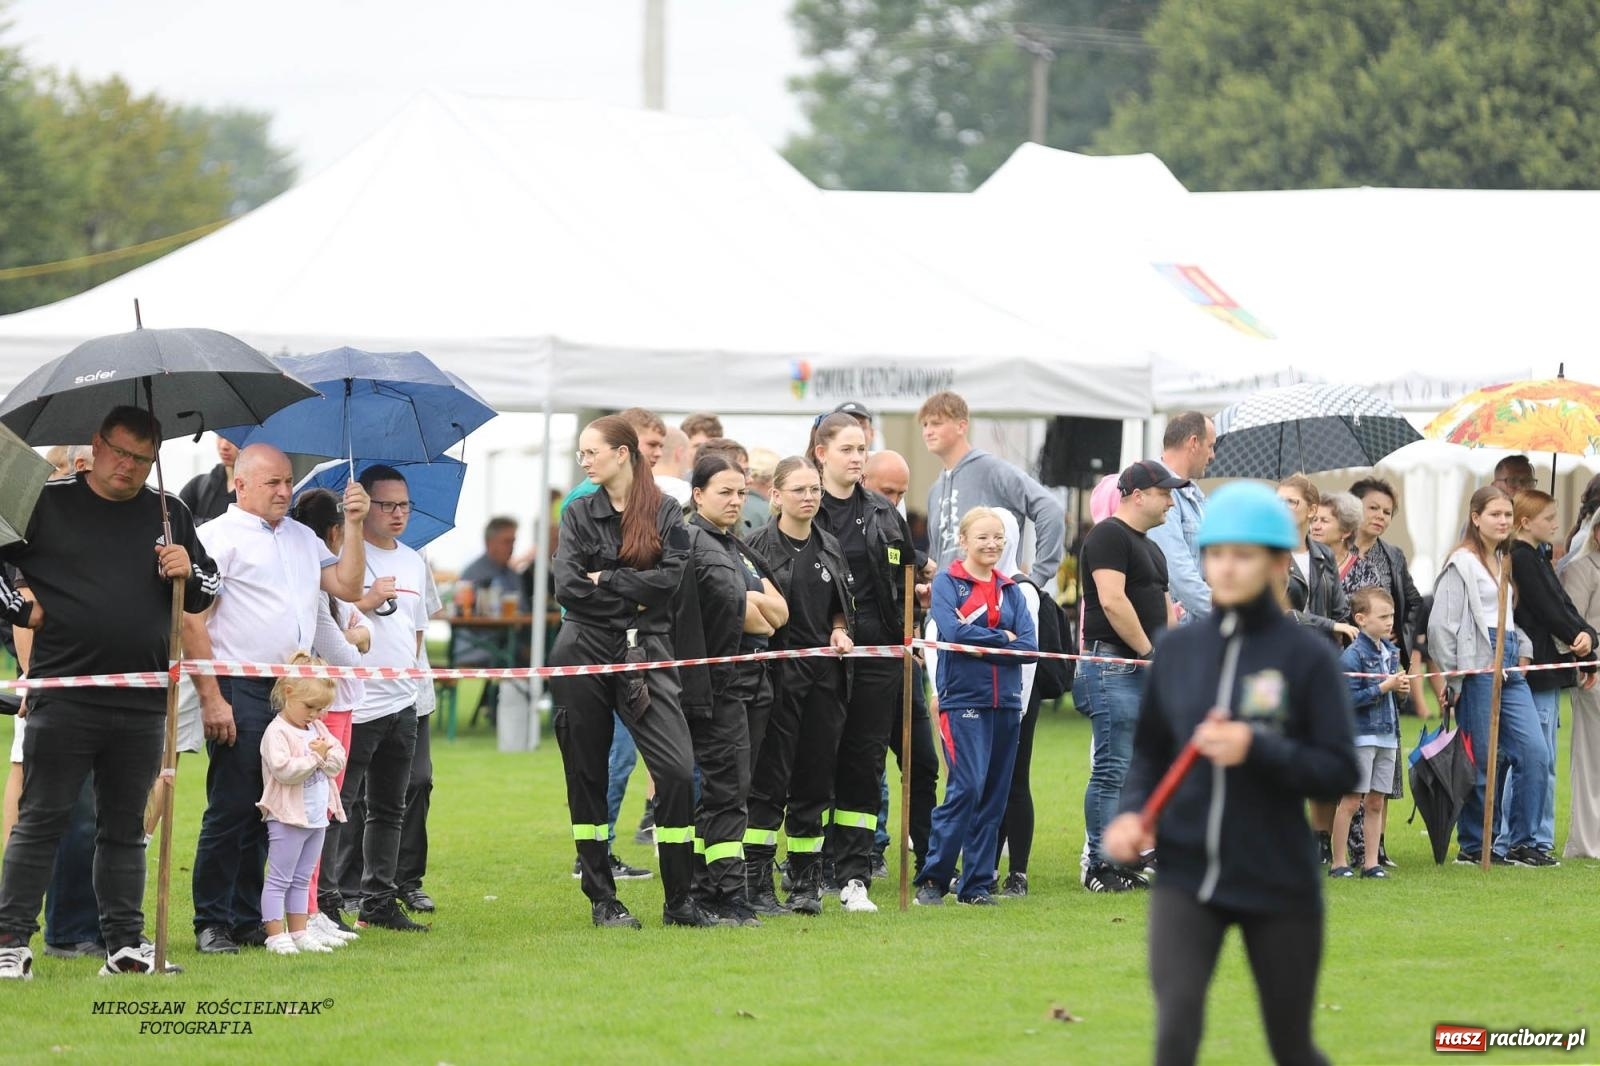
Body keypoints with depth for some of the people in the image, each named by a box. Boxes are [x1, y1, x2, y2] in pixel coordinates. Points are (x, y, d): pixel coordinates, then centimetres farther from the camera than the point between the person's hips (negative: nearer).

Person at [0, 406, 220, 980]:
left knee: (125, 826, 9)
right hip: (63, 694, -3)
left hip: (142, 702, 3)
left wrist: (188, 573, -2)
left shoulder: (170, 515, 13)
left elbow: (209, 593, 19)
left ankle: (125, 942, 12)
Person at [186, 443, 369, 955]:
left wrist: (353, 525, 5)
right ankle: (212, 925, 0)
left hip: (293, 691, 7)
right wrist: (210, 698, -16)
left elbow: (347, 586, 13)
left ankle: (248, 918, 14)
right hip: (240, 690, -7)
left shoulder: (302, 538, 18)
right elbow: (192, 620, -10)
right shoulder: (219, 536, -4)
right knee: (231, 809, -5)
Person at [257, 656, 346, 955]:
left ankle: (299, 932, 19)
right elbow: (283, 769, -26)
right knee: (279, 879, -3)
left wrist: (327, 755, -9)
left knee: (302, 879, 14)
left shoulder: (317, 728, 11)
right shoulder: (277, 732, -15)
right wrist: (315, 757, -20)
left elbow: (339, 759, 12)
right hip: (288, 818, -8)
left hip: (317, 817, 8)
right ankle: (276, 935, -3)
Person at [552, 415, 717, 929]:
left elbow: (671, 578, -9)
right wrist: (633, 596, -7)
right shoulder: (579, 514, 8)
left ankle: (679, 900, -6)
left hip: (646, 653, -1)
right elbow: (568, 588, -4)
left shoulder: (666, 515, 6)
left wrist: (605, 581, -8)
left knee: (677, 770, -13)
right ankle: (601, 899, 12)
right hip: (584, 654, 1)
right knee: (586, 776, 3)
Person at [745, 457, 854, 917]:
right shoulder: (759, 545, -5)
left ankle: (807, 883, 14)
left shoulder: (830, 547, 13)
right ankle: (757, 885, -2)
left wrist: (840, 633, 5)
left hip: (823, 674, 5)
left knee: (815, 781, 7)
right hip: (776, 671, -5)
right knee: (769, 780, -6)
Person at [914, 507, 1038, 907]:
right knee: (967, 787, -15)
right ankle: (933, 878, -7)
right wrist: (1003, 638, -6)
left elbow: (1029, 646, 2)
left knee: (994, 795, 4)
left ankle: (977, 884, 9)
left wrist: (979, 644, -9)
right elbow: (952, 632, -15)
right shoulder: (947, 582, 1)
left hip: (1006, 703, 5)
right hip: (963, 700, -5)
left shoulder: (1010, 590, 14)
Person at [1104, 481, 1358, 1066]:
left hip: (1279, 885, -2)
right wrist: (1132, 813, -3)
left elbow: (1339, 772, -8)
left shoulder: (1306, 655, -6)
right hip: (1187, 876, 2)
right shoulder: (1178, 648, 4)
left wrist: (1257, 749, -22)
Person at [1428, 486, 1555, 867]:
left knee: (1536, 753, -2)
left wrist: (1524, 651, 7)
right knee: (1479, 761, -2)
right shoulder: (1462, 563, -6)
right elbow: (1441, 624, -10)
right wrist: (1452, 680, -8)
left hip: (1510, 668, 7)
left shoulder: (1506, 562, 18)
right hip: (1478, 669, -7)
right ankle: (1473, 846, 8)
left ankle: (1519, 843, 6)